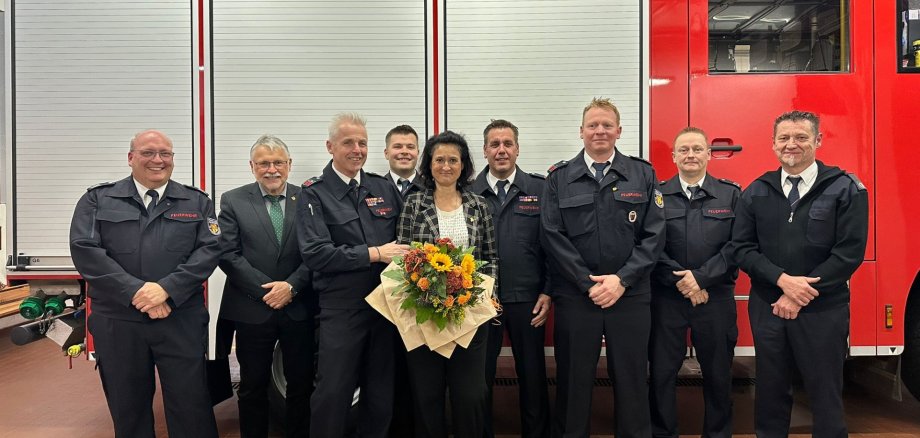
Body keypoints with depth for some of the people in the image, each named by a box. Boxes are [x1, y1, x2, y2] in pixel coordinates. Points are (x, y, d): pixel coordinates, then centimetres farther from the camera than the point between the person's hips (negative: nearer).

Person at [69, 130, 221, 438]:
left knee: (191, 405, 1)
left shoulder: (197, 202, 8)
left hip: (181, 321, -1)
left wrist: (168, 289, -16)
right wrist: (135, 291, -15)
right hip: (117, 321, 1)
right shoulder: (97, 200, 8)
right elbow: (85, 250, -5)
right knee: (128, 409, 13)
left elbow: (210, 249, -3)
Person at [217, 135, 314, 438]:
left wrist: (292, 285, -15)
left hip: (299, 308, 1)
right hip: (253, 309, -1)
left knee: (301, 384, 11)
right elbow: (228, 254, -6)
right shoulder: (233, 201, 0)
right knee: (253, 386, 13)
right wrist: (266, 289, -14)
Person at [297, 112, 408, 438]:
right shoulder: (314, 194, -4)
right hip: (341, 309, -4)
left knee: (381, 395, 14)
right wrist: (374, 254, -16)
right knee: (332, 394, 3)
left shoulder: (385, 189, 10)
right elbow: (315, 253, -15)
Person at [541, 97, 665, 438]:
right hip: (575, 295, 0)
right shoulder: (559, 177, 5)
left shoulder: (643, 174, 7)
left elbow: (654, 235, 1)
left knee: (631, 382, 9)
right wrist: (589, 283, -9)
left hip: (630, 295, 1)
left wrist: (622, 279, -10)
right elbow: (553, 236, -2)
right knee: (573, 382, 9)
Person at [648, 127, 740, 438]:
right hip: (666, 298, 0)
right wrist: (681, 282, -12)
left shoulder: (731, 194, 4)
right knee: (661, 372, 6)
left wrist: (701, 277, -13)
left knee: (718, 373, 12)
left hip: (717, 297, 1)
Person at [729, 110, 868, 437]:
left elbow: (849, 252, -9)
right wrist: (783, 280, -15)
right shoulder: (756, 192, 5)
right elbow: (742, 248, 0)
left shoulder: (846, 189, -3)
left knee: (825, 396, 8)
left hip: (823, 311, -2)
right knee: (770, 392, 12)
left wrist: (801, 295, -14)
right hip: (768, 308, 2)